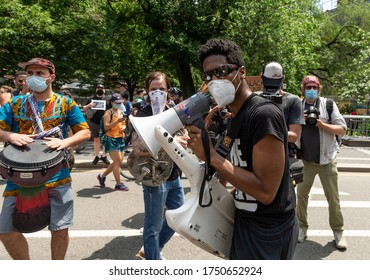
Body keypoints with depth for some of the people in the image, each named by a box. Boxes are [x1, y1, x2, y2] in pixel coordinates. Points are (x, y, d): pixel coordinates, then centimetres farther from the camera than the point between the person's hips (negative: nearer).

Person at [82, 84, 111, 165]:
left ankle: (104, 156, 13)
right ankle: (96, 156, 18)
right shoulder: (92, 99, 10)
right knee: (96, 139, 8)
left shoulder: (107, 99, 7)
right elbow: (84, 109, 13)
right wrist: (89, 105, -8)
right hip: (94, 122, 1)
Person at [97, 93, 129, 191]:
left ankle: (102, 176, 29)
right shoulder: (108, 113, -7)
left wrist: (123, 127, 1)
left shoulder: (121, 112, 16)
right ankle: (118, 184, 3)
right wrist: (118, 121, -25)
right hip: (111, 139, -8)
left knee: (118, 161, 11)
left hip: (120, 139, 8)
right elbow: (106, 127, -17)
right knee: (118, 161, -9)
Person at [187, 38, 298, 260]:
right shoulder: (237, 116, 5)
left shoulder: (264, 114, -24)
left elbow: (265, 191, -27)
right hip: (245, 221, 9)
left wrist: (211, 156, -25)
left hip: (268, 231, -9)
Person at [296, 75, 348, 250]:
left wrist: (322, 124, -19)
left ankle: (338, 231, 21)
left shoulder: (328, 104, -1)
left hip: (327, 160, -1)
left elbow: (342, 130, -4)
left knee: (333, 198, 6)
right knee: (301, 194, 8)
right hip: (305, 160, 2)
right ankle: (302, 228, 23)